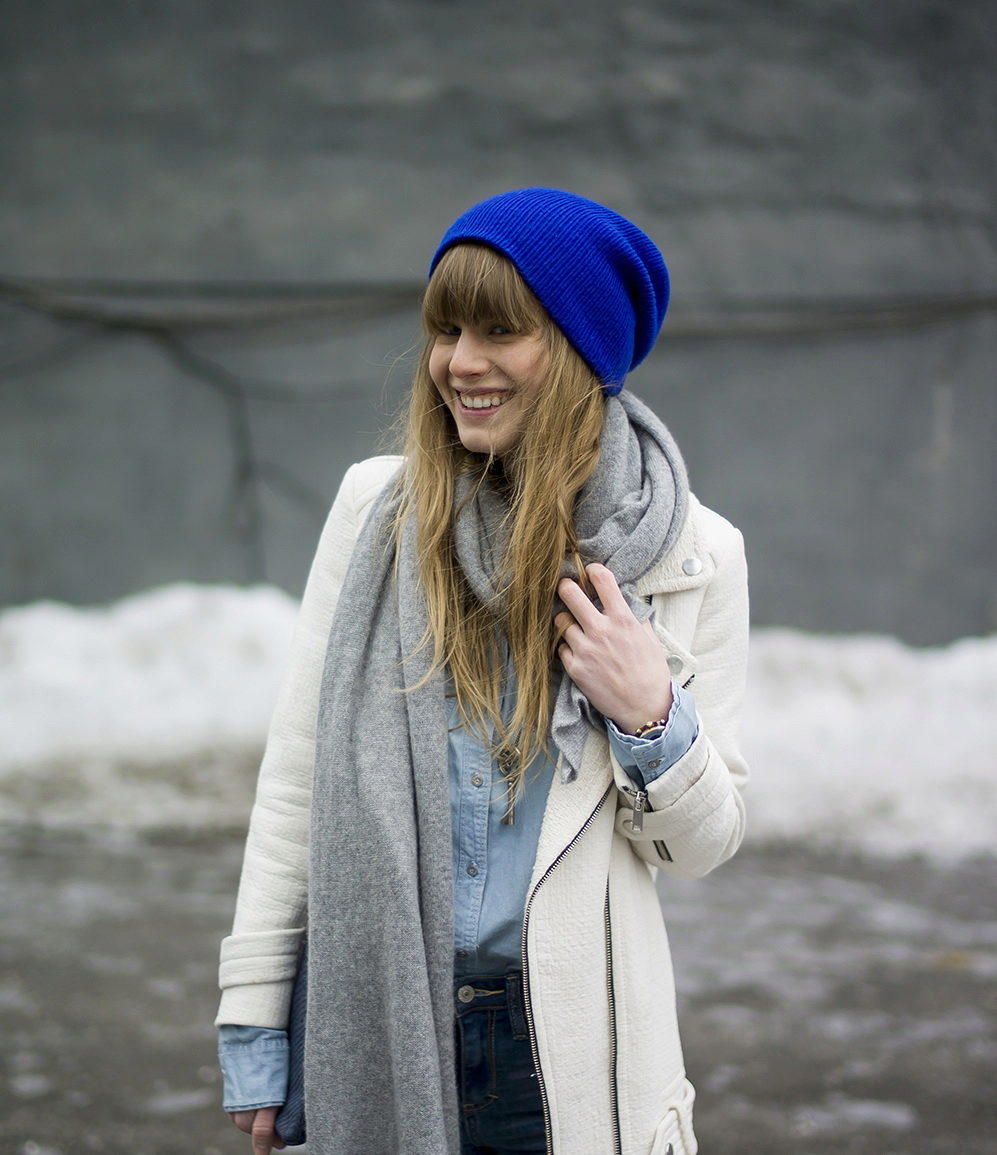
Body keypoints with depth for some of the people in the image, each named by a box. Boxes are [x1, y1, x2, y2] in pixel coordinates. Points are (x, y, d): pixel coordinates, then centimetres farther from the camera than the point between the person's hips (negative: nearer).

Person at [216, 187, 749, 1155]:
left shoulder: (692, 556, -2)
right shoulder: (376, 507, 0)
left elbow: (705, 841, 3)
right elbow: (297, 769, 1)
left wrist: (652, 718, -16)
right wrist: (253, 1015, 0)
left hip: (566, 1045, 0)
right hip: (372, 1027, 1)